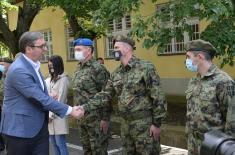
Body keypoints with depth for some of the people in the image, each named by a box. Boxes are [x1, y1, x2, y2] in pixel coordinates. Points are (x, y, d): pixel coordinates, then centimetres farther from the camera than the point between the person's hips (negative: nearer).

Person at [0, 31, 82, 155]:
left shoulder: (33, 64, 8)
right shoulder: (18, 70, -21)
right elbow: (40, 98, -23)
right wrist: (69, 110, -19)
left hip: (39, 127, 8)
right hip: (20, 128, -8)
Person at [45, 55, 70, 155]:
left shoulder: (63, 79, -6)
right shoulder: (48, 80, 13)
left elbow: (60, 99, -10)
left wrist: (52, 115, -10)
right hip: (48, 114, 7)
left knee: (60, 143, -5)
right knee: (53, 142, 10)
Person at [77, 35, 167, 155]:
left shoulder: (145, 68, -12)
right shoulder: (116, 73, 9)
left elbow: (158, 97, -13)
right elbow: (105, 95, 8)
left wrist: (156, 123, -14)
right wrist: (86, 108, -5)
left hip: (145, 123, -6)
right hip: (126, 124, 7)